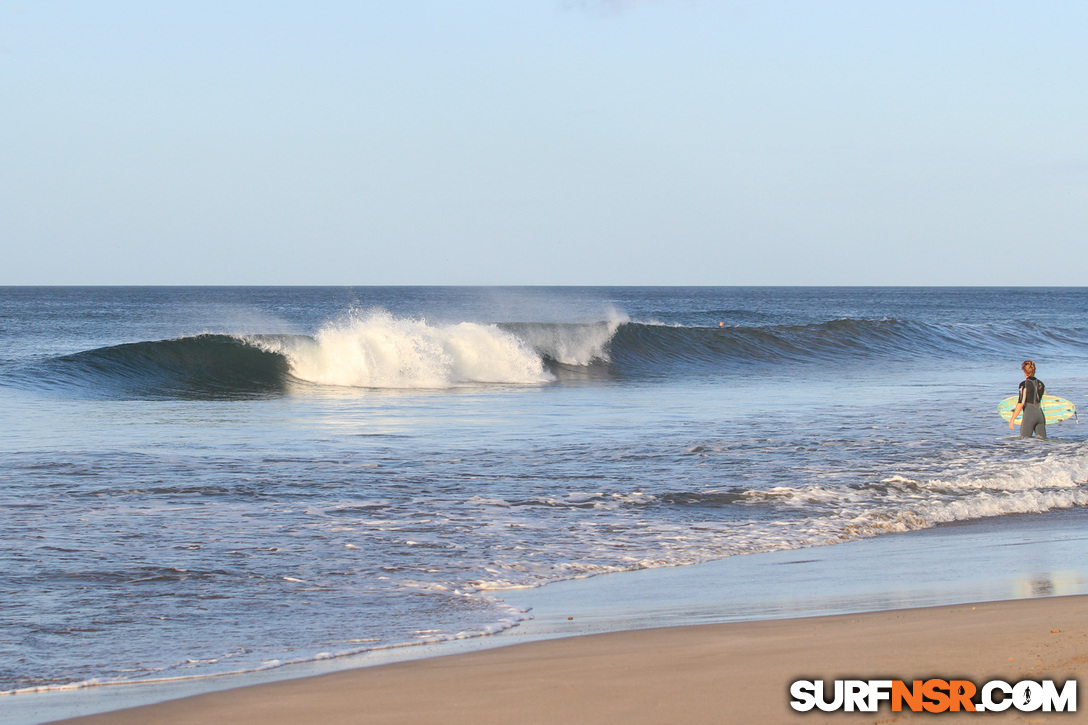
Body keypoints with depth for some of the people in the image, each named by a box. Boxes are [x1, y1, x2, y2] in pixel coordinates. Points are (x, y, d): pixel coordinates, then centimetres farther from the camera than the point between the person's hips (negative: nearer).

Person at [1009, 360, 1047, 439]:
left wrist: (1012, 419, -8)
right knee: (1043, 441, 6)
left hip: (1029, 415, -6)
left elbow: (1021, 404, -12)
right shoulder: (1041, 384, 11)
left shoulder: (1024, 385, -8)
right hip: (1040, 414, 6)